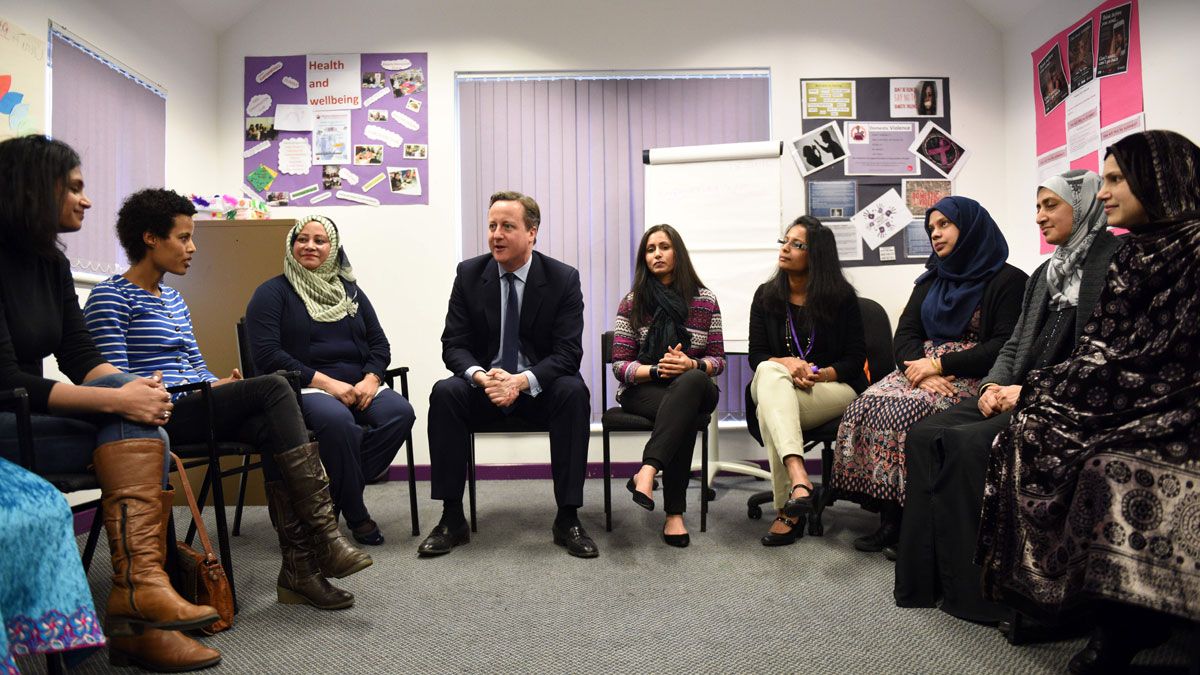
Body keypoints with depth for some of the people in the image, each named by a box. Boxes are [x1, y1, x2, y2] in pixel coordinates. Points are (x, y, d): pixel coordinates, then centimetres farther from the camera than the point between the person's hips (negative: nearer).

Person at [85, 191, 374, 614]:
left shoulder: (173, 299, 24)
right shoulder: (111, 297, -1)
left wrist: (222, 383, 1)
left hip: (195, 406, 7)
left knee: (271, 429, -23)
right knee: (273, 387, -26)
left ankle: (298, 566, -26)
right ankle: (322, 532, -29)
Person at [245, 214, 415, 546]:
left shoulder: (350, 290, 20)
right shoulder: (273, 292, 5)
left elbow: (380, 344, 16)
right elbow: (267, 354, -8)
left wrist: (370, 379, -7)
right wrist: (325, 382, -16)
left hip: (358, 388, 5)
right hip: (304, 389, -5)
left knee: (400, 412, -25)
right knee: (337, 420, -38)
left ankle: (331, 501, -12)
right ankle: (354, 511, -14)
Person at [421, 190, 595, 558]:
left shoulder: (564, 278, -7)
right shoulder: (469, 274, -1)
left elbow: (568, 353, -12)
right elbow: (454, 345, -3)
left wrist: (523, 381, -30)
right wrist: (480, 376, -26)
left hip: (540, 388, -1)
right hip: (484, 385, 2)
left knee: (573, 391, -32)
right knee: (445, 392, -28)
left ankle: (568, 518, -24)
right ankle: (452, 518, -19)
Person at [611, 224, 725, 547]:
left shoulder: (705, 301, 7)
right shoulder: (632, 303, 4)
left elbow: (718, 359, 6)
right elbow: (620, 365, -1)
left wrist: (692, 365, -17)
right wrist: (657, 370, -20)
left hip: (694, 386, 1)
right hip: (643, 390, -1)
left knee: (690, 381, -39)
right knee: (685, 414, -37)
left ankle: (646, 472, -49)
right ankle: (674, 513, -40)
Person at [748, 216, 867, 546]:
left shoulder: (841, 297, 4)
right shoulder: (766, 295, 10)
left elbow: (855, 357, 1)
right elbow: (757, 356, 4)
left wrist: (823, 374, -18)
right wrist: (788, 364, -18)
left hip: (833, 387, -2)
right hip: (777, 386, 3)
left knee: (769, 410, -34)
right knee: (770, 372, -37)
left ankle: (787, 511, -34)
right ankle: (799, 478, -54)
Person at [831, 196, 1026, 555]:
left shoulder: (1007, 280, 1)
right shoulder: (932, 280, 21)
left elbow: (1006, 346, -10)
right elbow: (906, 332, 9)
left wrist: (940, 364, -16)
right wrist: (921, 368, -13)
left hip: (973, 377, -6)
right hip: (925, 368, 6)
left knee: (905, 412, -32)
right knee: (868, 406, -23)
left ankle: (907, 518, -21)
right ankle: (889, 516, -21)